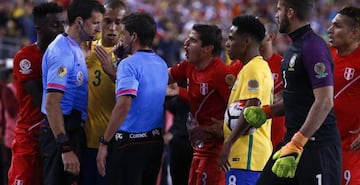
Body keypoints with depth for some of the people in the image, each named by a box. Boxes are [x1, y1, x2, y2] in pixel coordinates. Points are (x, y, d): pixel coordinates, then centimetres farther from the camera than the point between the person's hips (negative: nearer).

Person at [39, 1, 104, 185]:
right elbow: (52, 103, -23)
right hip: (61, 132, -10)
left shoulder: (74, 49, 15)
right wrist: (65, 148, -27)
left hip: (72, 130, 10)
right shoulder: (62, 51, -17)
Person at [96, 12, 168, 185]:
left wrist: (104, 142, -19)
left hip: (130, 141, -8)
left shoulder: (129, 64, -14)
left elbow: (123, 106, -23)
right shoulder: (161, 64, 10)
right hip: (155, 140, 8)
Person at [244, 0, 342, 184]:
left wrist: (297, 144, -26)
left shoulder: (313, 47, -16)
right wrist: (266, 112, 13)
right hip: (294, 137, 10)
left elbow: (325, 102, -23)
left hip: (317, 143, -10)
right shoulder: (293, 47, 15)